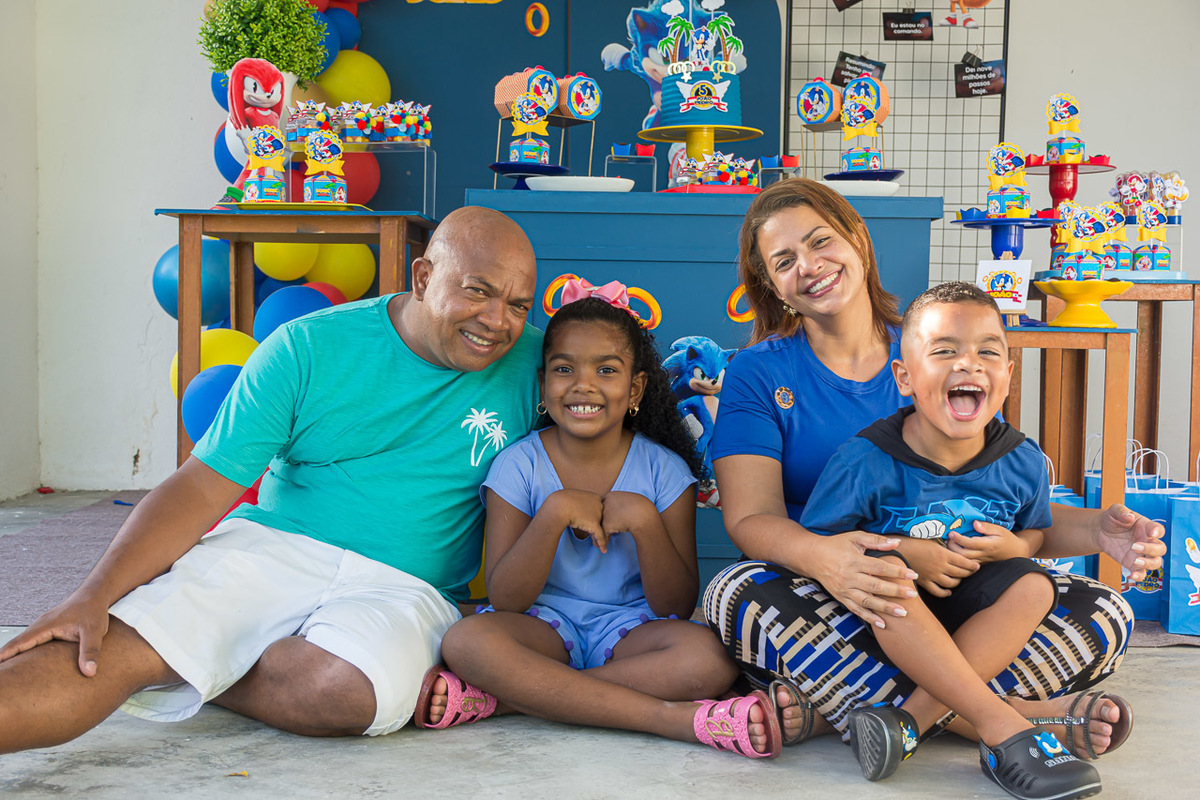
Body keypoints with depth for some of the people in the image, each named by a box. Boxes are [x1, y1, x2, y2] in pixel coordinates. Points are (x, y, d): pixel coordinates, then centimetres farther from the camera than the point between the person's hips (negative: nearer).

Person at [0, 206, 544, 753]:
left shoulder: (531, 363, 4)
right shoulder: (310, 348, -1)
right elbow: (201, 487, -5)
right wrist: (94, 595, -17)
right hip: (270, 545, 0)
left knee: (350, 690, -33)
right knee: (112, 648, -26)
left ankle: (189, 675, -9)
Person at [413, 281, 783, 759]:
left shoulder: (664, 470, -1)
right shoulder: (519, 465, -2)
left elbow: (677, 607, -6)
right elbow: (505, 600, -10)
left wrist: (643, 519, -20)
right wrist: (555, 512, -21)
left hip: (630, 629, 1)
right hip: (545, 626, 0)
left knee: (710, 657, -32)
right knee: (466, 640, -34)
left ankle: (491, 699, -28)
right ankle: (677, 718, -32)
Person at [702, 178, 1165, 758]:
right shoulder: (758, 373, 3)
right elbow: (751, 519, -10)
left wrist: (1098, 530, -14)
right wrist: (823, 557, -34)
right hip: (823, 612, -2)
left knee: (1104, 615, -18)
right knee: (741, 595, -36)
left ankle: (829, 709, -26)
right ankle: (1011, 715, -29)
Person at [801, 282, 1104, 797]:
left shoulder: (1022, 463, -6)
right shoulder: (866, 460, -17)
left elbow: (1034, 532, 11)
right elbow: (813, 540, -13)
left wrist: (1012, 549, -15)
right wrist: (903, 551, -24)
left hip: (965, 609, 4)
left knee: (1033, 585, -22)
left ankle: (914, 716, -32)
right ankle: (1003, 730, -38)